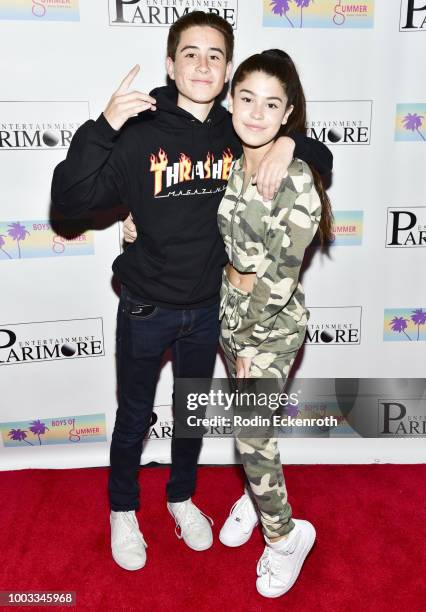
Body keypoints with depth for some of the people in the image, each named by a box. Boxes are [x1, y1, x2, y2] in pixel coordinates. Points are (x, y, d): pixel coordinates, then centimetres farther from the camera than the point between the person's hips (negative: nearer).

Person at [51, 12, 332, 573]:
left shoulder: (239, 135, -4)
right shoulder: (140, 133, -15)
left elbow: (324, 162, 5)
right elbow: (69, 200, -22)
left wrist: (290, 143, -17)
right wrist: (104, 125, -34)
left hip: (207, 308, 3)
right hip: (146, 309, -3)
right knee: (133, 418, 15)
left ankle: (182, 497, 48)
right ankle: (122, 510, 42)